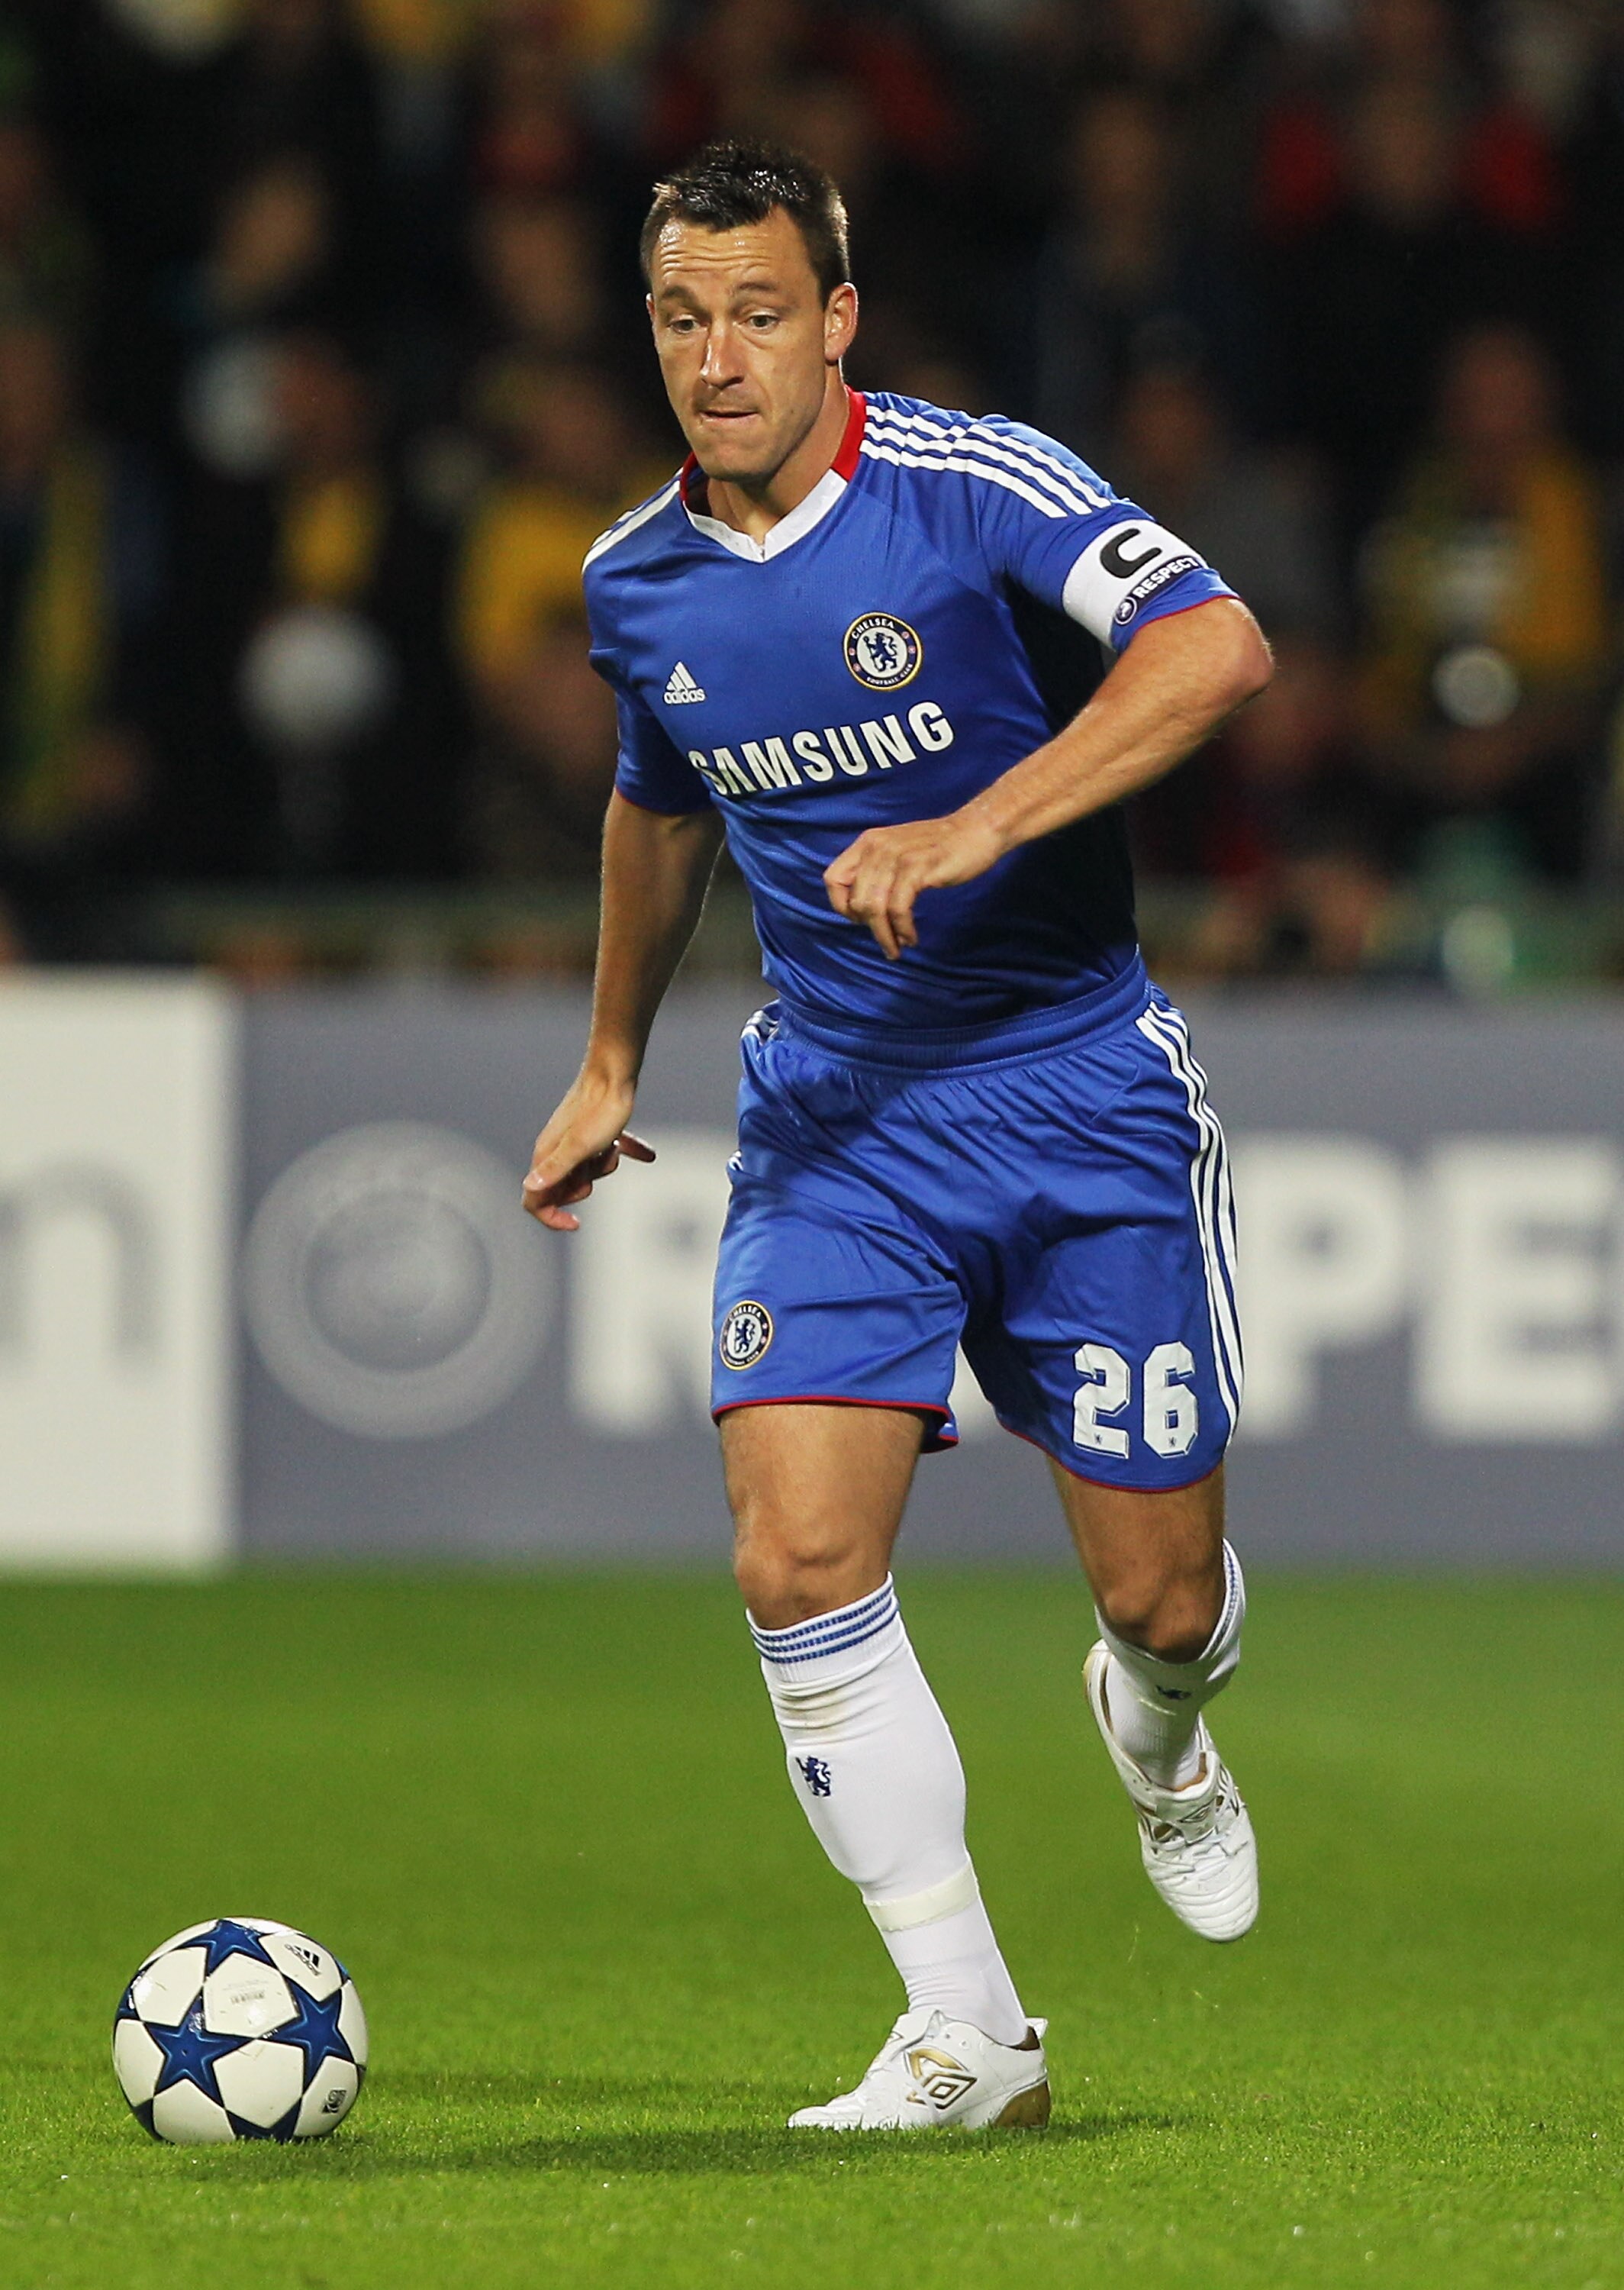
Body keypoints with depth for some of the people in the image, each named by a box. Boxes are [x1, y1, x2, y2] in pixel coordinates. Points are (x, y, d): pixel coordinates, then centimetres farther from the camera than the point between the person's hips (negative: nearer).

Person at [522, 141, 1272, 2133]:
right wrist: (611, 1064, 30)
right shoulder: (638, 584, 2)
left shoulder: (971, 484, -15)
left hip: (1077, 1088, -3)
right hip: (831, 1111, 3)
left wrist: (975, 829, -37)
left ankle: (1154, 1735, 42)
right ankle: (966, 2031, -3)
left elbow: (1215, 647, -29)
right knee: (799, 1560, -14)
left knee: (1159, 1593, 1)